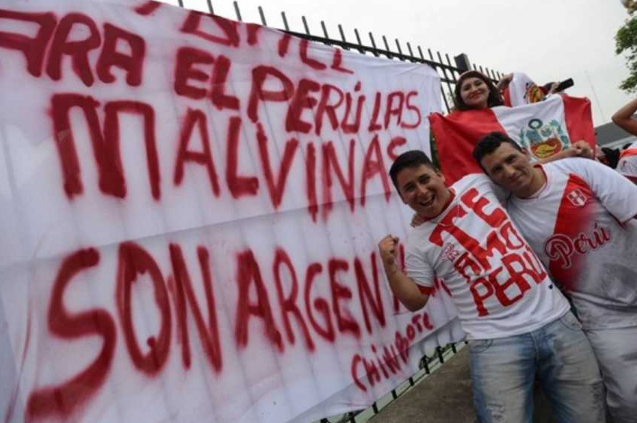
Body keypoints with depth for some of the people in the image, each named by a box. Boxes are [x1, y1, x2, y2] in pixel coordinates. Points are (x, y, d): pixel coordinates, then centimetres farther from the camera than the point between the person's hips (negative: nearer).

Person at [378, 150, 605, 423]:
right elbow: (415, 301, 2)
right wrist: (390, 265, -13)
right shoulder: (419, 244, -1)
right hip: (496, 341, -3)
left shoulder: (477, 183, 4)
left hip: (556, 319, 3)